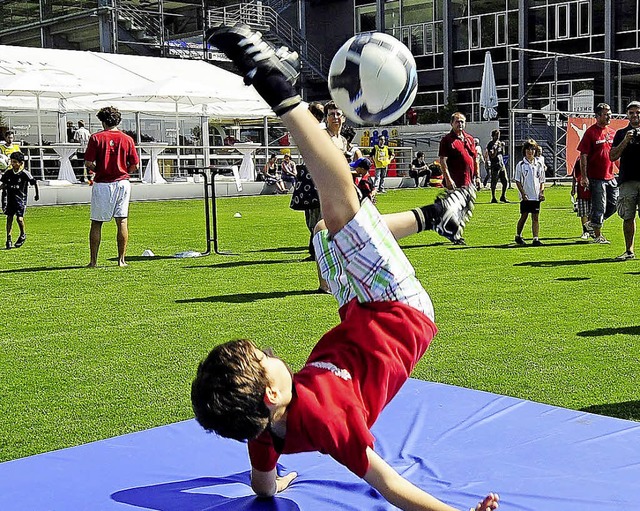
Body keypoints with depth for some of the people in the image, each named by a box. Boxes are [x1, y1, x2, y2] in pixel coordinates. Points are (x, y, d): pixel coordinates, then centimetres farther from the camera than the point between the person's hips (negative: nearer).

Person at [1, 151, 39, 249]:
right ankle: (8, 239, 8)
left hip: (21, 198, -4)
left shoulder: (25, 174, -11)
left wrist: (37, 194, 7)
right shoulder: (8, 173, 1)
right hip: (10, 198, 4)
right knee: (9, 217, 2)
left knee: (19, 218, -12)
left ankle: (23, 235, 15)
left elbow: (34, 183, -1)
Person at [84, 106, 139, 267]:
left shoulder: (96, 138, -4)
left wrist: (99, 171, 10)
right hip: (122, 183, 2)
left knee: (96, 223, 6)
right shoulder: (127, 139, 2)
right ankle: (121, 259, 7)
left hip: (102, 184, -2)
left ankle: (93, 261, 6)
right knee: (122, 221, 6)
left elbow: (88, 163, -8)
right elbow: (134, 165, 2)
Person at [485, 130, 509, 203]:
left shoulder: (499, 143, 16)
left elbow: (503, 154, 19)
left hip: (502, 165, 7)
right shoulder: (490, 145, -5)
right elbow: (492, 155, -14)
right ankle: (493, 198, 2)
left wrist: (502, 147, 4)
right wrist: (497, 148, -18)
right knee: (494, 183, -5)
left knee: (505, 181, 5)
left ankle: (503, 197, 16)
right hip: (495, 166, -7)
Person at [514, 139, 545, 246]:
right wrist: (523, 193, -10)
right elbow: (517, 181, -1)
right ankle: (518, 236, 21)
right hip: (525, 196, -3)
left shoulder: (539, 164, 9)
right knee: (524, 216, 3)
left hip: (536, 196, 3)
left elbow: (542, 181, 13)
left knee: (536, 217, 0)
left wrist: (542, 192, -1)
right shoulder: (521, 165, 0)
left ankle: (536, 239, -2)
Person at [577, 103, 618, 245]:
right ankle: (598, 236, 11)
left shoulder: (612, 132, 12)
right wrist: (584, 177, -15)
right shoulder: (590, 132, -7)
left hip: (610, 177, 7)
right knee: (599, 207, -2)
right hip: (596, 178, -6)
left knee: (614, 204, 9)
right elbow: (583, 155, -10)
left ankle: (593, 222, 28)